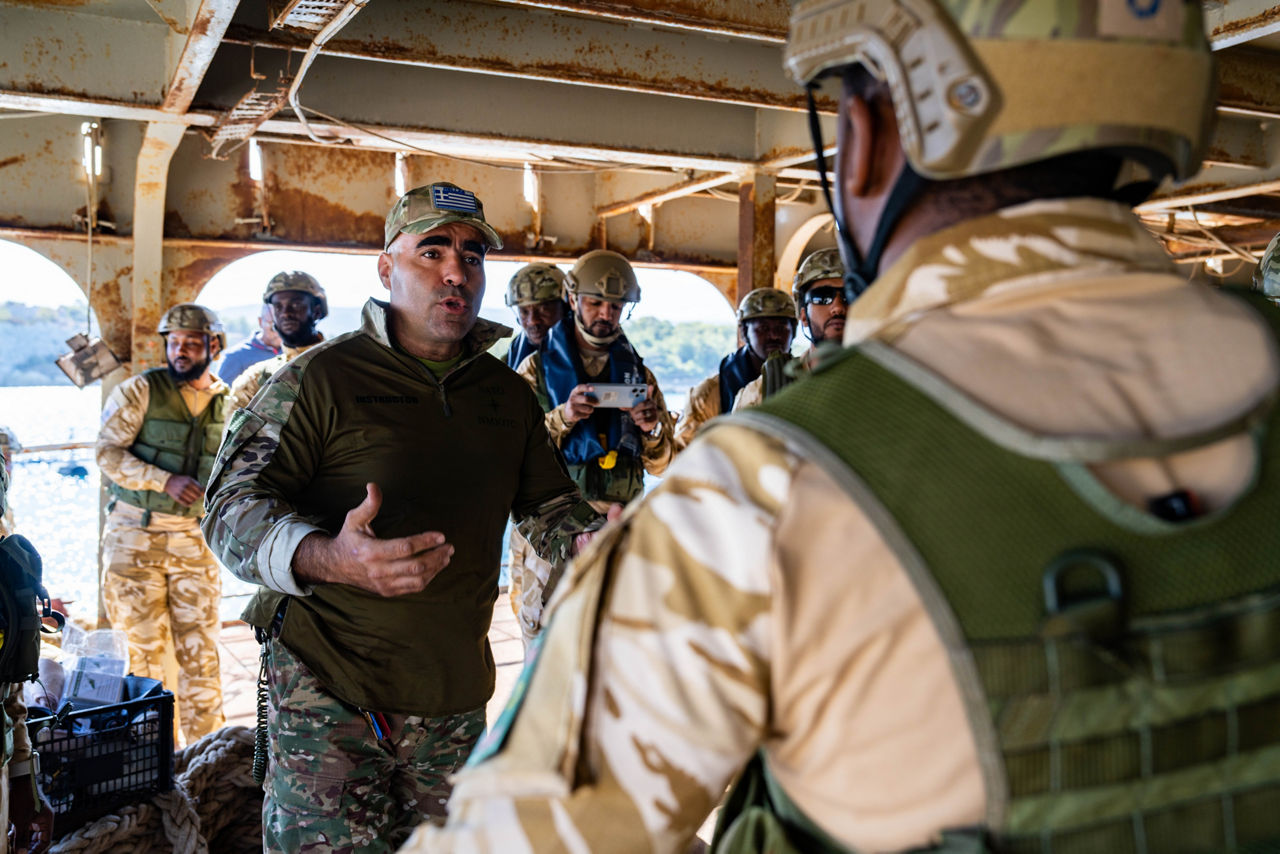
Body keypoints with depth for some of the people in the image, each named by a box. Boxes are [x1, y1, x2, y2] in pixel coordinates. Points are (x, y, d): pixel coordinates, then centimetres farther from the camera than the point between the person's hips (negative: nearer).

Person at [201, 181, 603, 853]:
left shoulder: (509, 394, 10)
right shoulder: (322, 377, -7)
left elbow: (548, 508, 14)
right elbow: (233, 506, -12)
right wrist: (328, 558, -33)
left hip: (457, 697, 5)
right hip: (330, 690, -4)